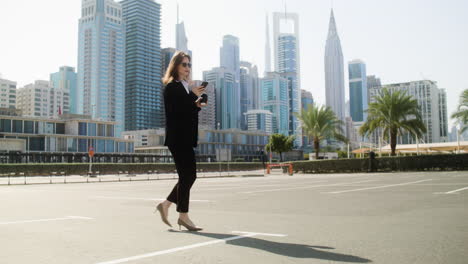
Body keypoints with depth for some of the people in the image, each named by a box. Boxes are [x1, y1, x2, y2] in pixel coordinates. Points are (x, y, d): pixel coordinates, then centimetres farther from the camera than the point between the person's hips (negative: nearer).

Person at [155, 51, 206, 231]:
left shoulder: (184, 87, 19)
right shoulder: (172, 87, -7)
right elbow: (176, 111, -19)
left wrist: (197, 105, 6)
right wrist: (194, 97, -18)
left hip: (186, 138, 9)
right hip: (178, 138, -9)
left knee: (188, 176, 10)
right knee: (187, 176, -6)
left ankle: (165, 205, 20)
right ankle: (183, 216, 4)